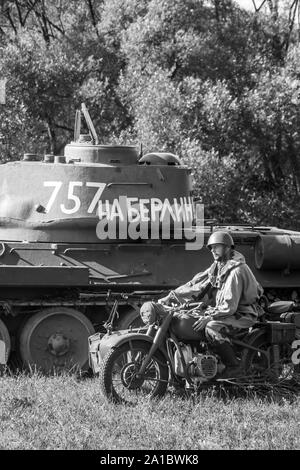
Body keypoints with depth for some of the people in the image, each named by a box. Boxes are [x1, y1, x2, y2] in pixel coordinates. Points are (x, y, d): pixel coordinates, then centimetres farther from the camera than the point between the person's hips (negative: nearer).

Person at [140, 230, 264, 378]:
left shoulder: (236, 271, -21)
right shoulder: (217, 267, 9)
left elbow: (229, 305, -27)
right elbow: (195, 285, 5)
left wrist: (209, 317, -30)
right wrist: (167, 299, -3)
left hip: (243, 314, -10)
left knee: (212, 328, -33)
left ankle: (233, 366, -24)